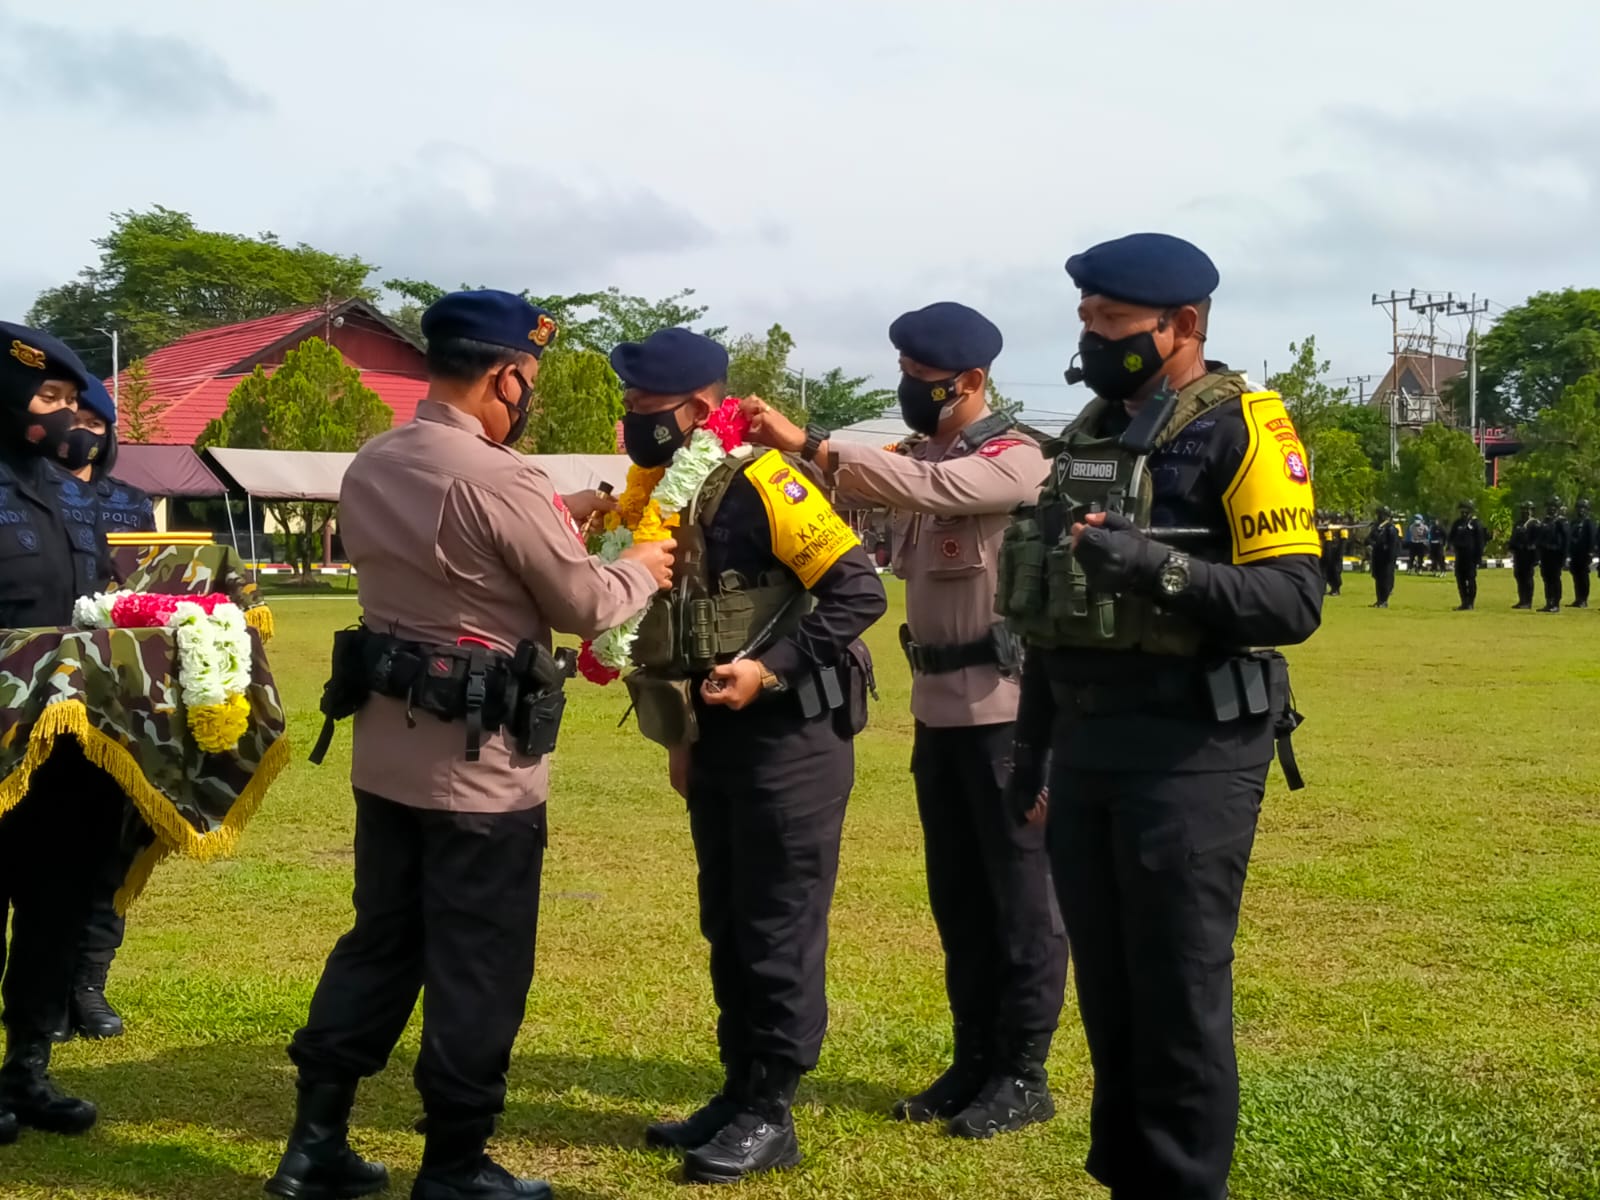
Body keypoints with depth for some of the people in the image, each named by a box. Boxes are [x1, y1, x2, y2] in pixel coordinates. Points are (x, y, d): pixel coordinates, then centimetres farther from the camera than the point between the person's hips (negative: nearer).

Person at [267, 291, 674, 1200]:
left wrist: (560, 518, 17)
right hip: (482, 765, -8)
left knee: (380, 942, 17)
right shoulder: (502, 481, -19)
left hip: (387, 750, 8)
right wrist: (644, 568, 9)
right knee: (478, 968, 5)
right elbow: (584, 606, -10)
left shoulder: (370, 467, 6)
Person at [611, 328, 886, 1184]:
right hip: (718, 737, 9)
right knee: (727, 926, 14)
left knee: (780, 928, -1)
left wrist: (771, 668, -23)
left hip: (788, 737, -9)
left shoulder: (760, 484, -16)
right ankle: (739, 1092, 25)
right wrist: (680, 737, 18)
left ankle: (771, 1113, 7)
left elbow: (859, 589, -19)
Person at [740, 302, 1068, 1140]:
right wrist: (766, 442, -15)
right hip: (938, 709, 8)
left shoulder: (1016, 461, -13)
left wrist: (806, 441, -29)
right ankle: (974, 1062, 25)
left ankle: (1024, 1075, 10)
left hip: (1005, 709, -8)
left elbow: (924, 487, -28)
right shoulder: (920, 453, 13)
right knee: (957, 896, 14)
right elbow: (856, 481, 3)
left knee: (1020, 895, 1)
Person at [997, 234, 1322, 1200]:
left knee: (1180, 991, -1)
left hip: (1191, 751, -8)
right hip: (1089, 748, 8)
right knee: (1107, 986, 14)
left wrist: (1157, 566, -30)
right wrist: (1034, 742, 20)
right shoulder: (1093, 432, 14)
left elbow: (1293, 601, -18)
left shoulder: (1241, 430, -10)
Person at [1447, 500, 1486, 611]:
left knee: (1471, 579, -3)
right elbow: (1452, 536, 18)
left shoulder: (1476, 523, -5)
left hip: (1471, 555, -6)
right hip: (1460, 555, 6)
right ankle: (1464, 603, 17)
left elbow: (1480, 541, -7)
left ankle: (1470, 603, 1)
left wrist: (1479, 557, -11)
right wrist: (1453, 545, -5)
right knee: (1460, 579, 8)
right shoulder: (1458, 523, 11)